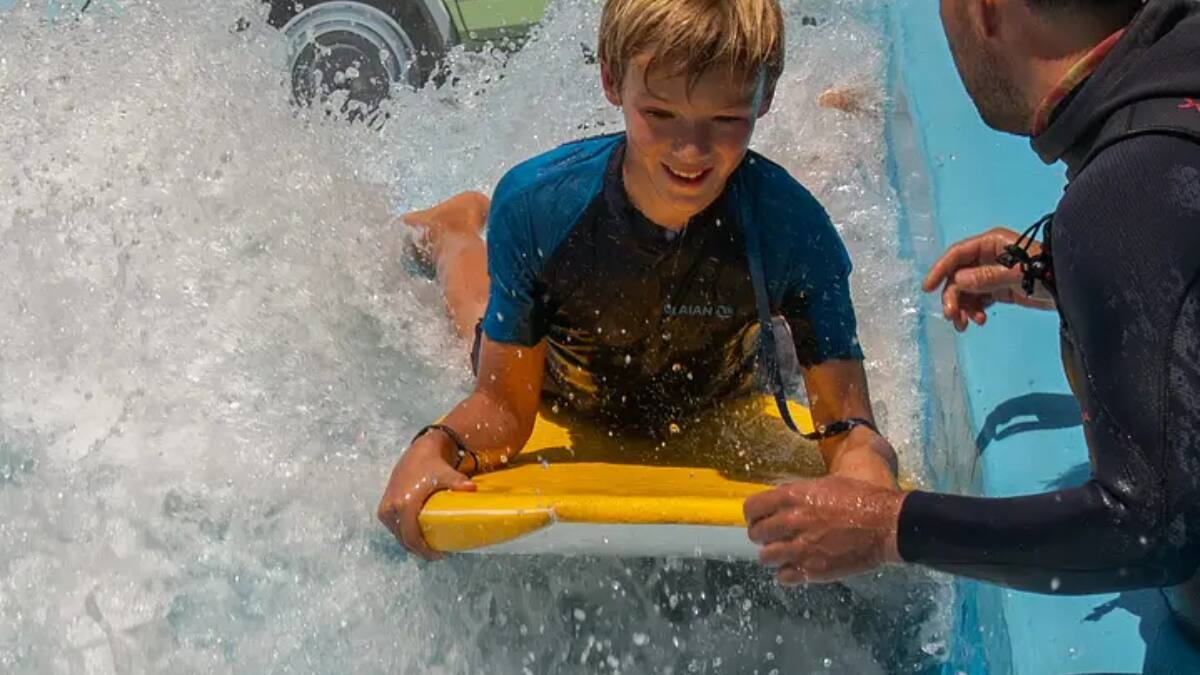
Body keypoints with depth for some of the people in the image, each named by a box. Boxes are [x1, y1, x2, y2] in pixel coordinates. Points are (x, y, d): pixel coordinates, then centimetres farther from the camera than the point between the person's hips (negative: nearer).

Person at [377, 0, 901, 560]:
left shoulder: (791, 229, -40)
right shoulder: (534, 206, -39)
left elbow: (846, 422, -38)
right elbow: (506, 406, -30)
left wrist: (864, 459, -62)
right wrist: (434, 448, -52)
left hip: (717, 413, 1)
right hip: (555, 391, -1)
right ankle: (453, 229, 56)